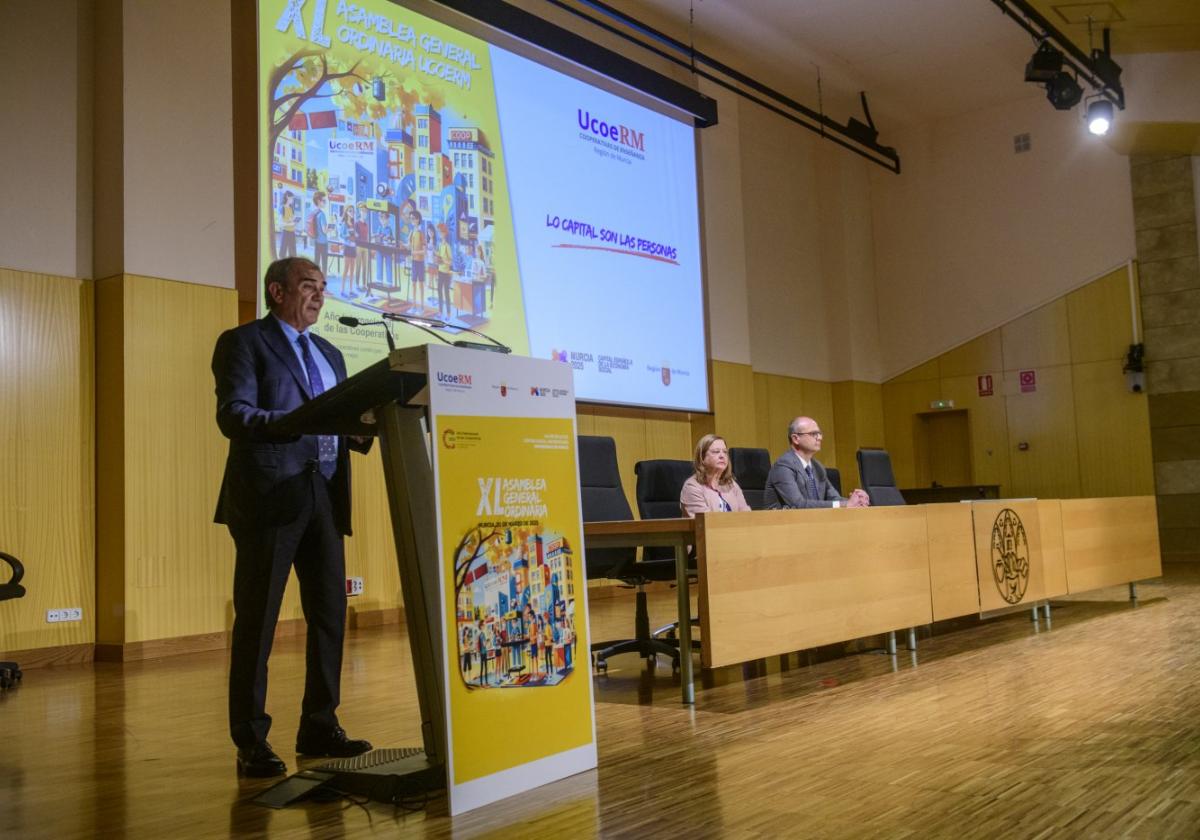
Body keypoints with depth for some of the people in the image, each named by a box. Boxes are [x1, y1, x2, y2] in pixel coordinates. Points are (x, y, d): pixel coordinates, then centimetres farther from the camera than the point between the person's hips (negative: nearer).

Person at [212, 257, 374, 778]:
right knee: (256, 620, 0)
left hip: (324, 495, 7)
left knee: (330, 614, 7)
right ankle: (251, 744, 8)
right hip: (270, 496, -6)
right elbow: (232, 415, -12)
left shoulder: (330, 354, 22)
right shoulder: (243, 342, 2)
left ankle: (319, 728, 19)